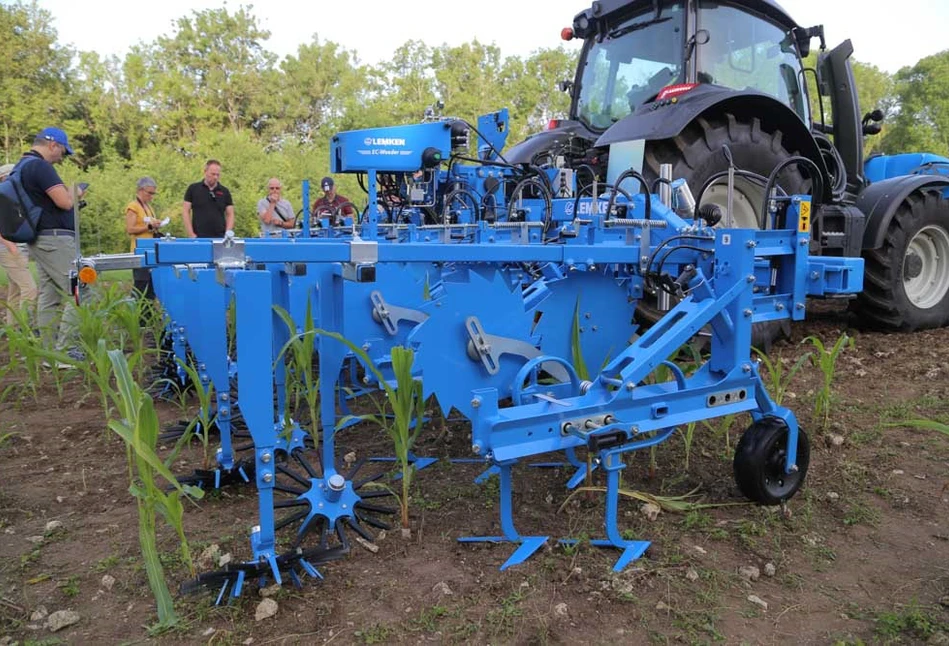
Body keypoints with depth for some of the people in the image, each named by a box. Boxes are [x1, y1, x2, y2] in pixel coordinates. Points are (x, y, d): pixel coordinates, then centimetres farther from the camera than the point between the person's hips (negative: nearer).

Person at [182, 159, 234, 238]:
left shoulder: (224, 191, 9)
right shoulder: (193, 189, 5)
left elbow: (230, 214, 9)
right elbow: (185, 211, 3)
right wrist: (191, 234, -6)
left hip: (220, 237, 2)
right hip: (199, 237, -2)